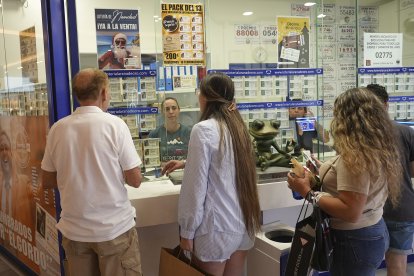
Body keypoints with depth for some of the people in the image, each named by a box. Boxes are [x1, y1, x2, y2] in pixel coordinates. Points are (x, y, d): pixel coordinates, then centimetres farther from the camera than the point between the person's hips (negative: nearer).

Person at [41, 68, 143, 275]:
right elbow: (135, 180, -10)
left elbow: (47, 182, 7)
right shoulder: (115, 124, -13)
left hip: (73, 230, 4)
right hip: (114, 228, -4)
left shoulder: (57, 128, -2)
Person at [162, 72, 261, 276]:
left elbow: (196, 186, -16)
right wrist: (187, 164, 34)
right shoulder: (237, 126, 8)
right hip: (244, 222, 7)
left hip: (218, 226, -7)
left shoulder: (204, 130, -15)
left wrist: (187, 231, -7)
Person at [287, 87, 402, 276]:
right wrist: (324, 172, 15)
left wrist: (308, 192, -21)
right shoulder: (377, 149, 5)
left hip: (355, 240, -9)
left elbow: (350, 212, -27)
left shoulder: (354, 155, -24)